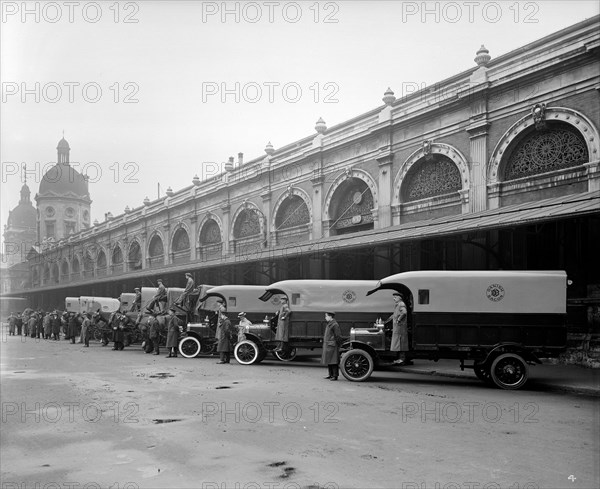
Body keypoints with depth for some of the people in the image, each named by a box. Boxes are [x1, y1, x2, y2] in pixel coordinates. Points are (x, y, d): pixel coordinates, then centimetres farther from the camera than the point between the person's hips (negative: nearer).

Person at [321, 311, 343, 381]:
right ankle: (331, 375, 21)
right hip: (327, 346, 10)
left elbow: (338, 336, -15)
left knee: (333, 362, -7)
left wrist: (338, 345, -12)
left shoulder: (335, 325, -14)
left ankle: (335, 376, -2)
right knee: (328, 361, 13)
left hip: (332, 346, -10)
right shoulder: (329, 324, 16)